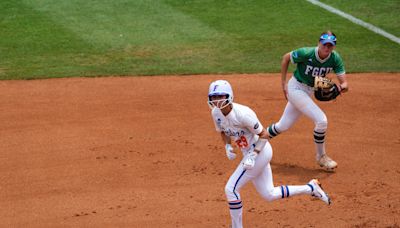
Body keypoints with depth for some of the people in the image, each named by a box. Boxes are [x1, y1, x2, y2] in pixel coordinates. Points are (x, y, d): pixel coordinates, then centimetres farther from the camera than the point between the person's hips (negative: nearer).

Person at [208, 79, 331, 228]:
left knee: (231, 189, -12)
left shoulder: (242, 114, -27)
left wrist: (252, 156, -25)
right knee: (269, 195, 16)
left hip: (260, 152, -9)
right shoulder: (216, 113, -5)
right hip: (250, 154, 9)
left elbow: (264, 134, -19)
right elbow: (223, 132, 14)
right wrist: (227, 146, -5)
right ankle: (311, 188, 28)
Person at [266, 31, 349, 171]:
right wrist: (284, 83, -8)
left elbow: (344, 83, -16)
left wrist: (341, 87, -41)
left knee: (283, 126, 14)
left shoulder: (335, 59, -13)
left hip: (309, 92, 6)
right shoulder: (306, 53, -25)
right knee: (321, 120, -18)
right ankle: (321, 157, 1)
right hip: (295, 88, -6)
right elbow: (286, 58, -8)